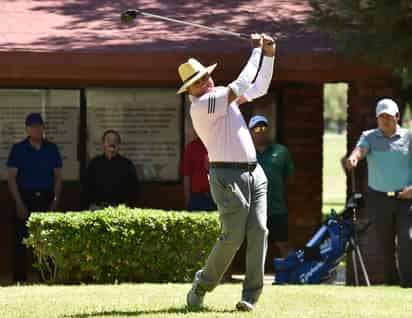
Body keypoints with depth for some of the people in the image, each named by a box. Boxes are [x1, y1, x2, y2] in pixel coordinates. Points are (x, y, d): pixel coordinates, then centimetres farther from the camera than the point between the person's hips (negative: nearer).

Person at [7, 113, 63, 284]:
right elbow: (11, 178, -2)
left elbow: (57, 177, 10)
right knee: (22, 241, -3)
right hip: (25, 198, -2)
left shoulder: (51, 149, 8)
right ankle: (20, 280, 0)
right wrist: (19, 204, -10)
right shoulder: (18, 149, 1)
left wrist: (55, 201, -1)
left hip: (46, 199, 2)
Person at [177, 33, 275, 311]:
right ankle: (202, 286, 9)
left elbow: (260, 87, 24)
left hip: (254, 173, 7)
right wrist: (256, 51, -9)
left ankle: (251, 296, -5)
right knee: (233, 236, -11)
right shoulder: (200, 106, -12)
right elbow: (242, 85, -18)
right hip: (227, 176, -7)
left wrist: (269, 55, 12)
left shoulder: (222, 95, 15)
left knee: (259, 230, -6)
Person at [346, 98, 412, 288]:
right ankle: (389, 280, 20)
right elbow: (360, 149, -17)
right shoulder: (369, 137, 5)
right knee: (384, 243, 7)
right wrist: (353, 158, -42)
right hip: (379, 199, 1)